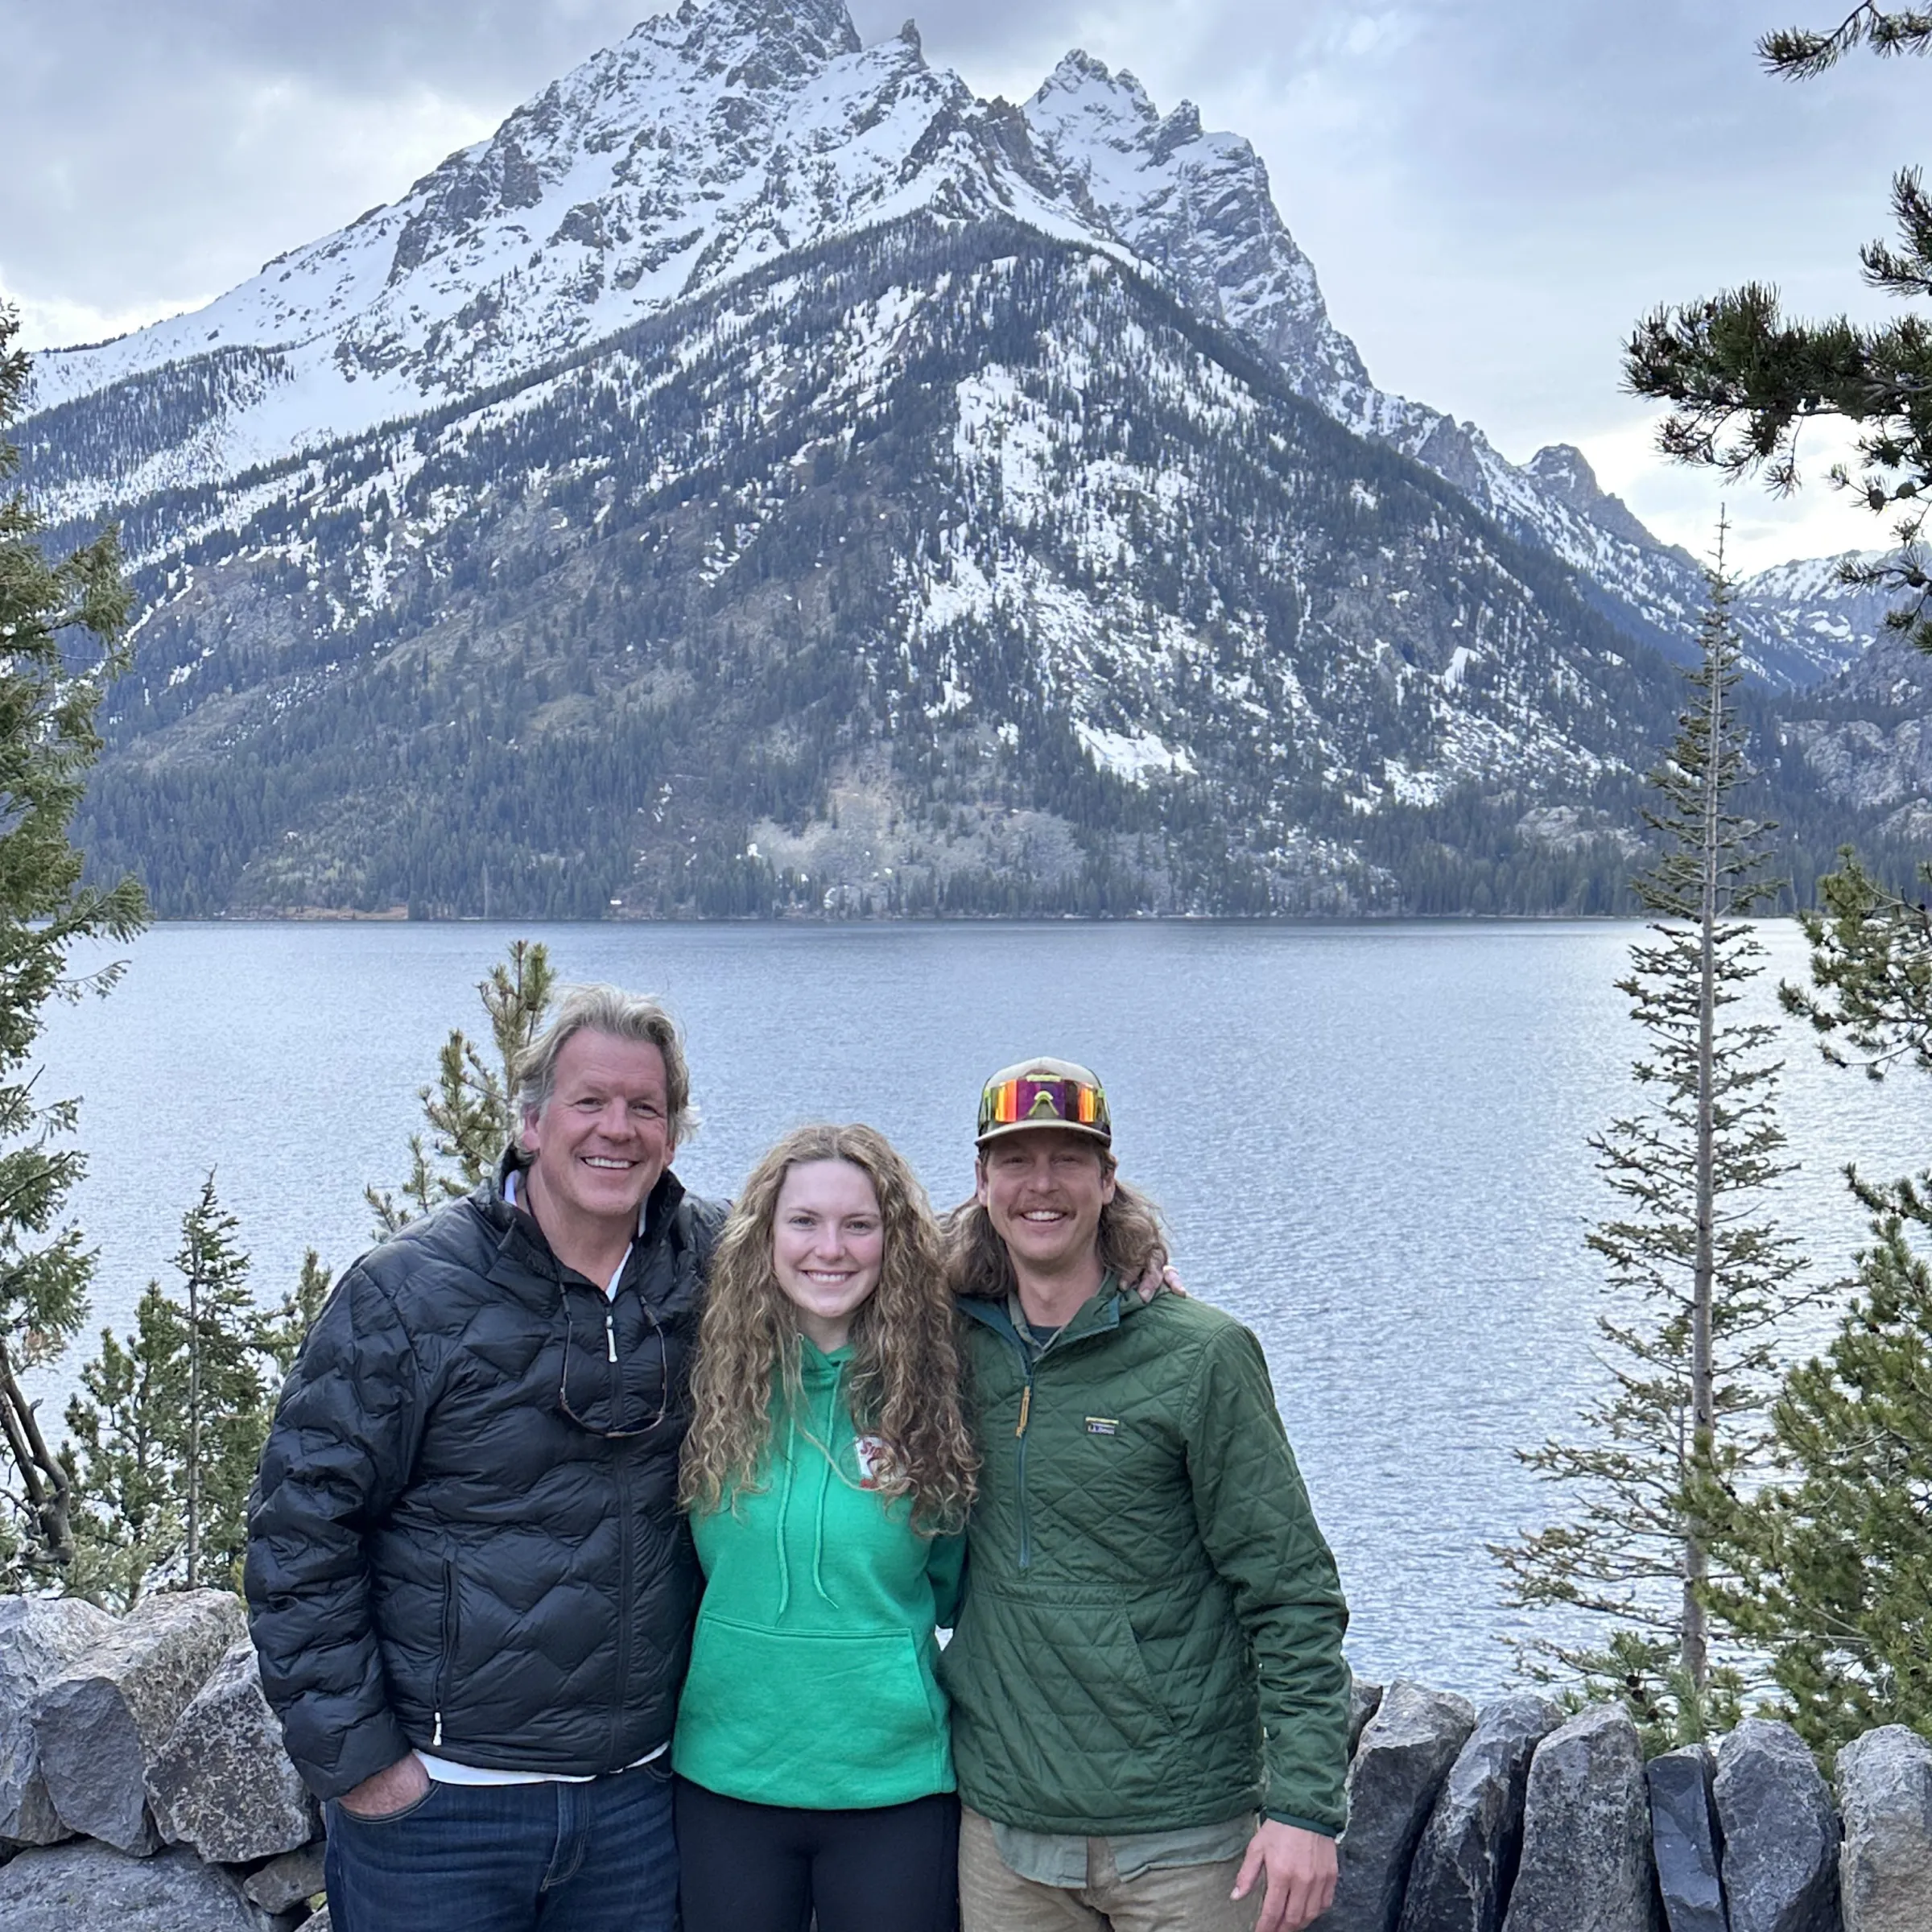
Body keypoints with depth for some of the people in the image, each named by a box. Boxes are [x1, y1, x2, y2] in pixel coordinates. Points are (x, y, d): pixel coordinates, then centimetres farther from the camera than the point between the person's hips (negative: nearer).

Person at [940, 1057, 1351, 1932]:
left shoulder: (1199, 1355, -9)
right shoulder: (958, 1347, 3)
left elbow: (1290, 1593, -9)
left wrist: (1304, 1805, -14)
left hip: (1183, 1833, -3)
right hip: (1002, 1826, 3)